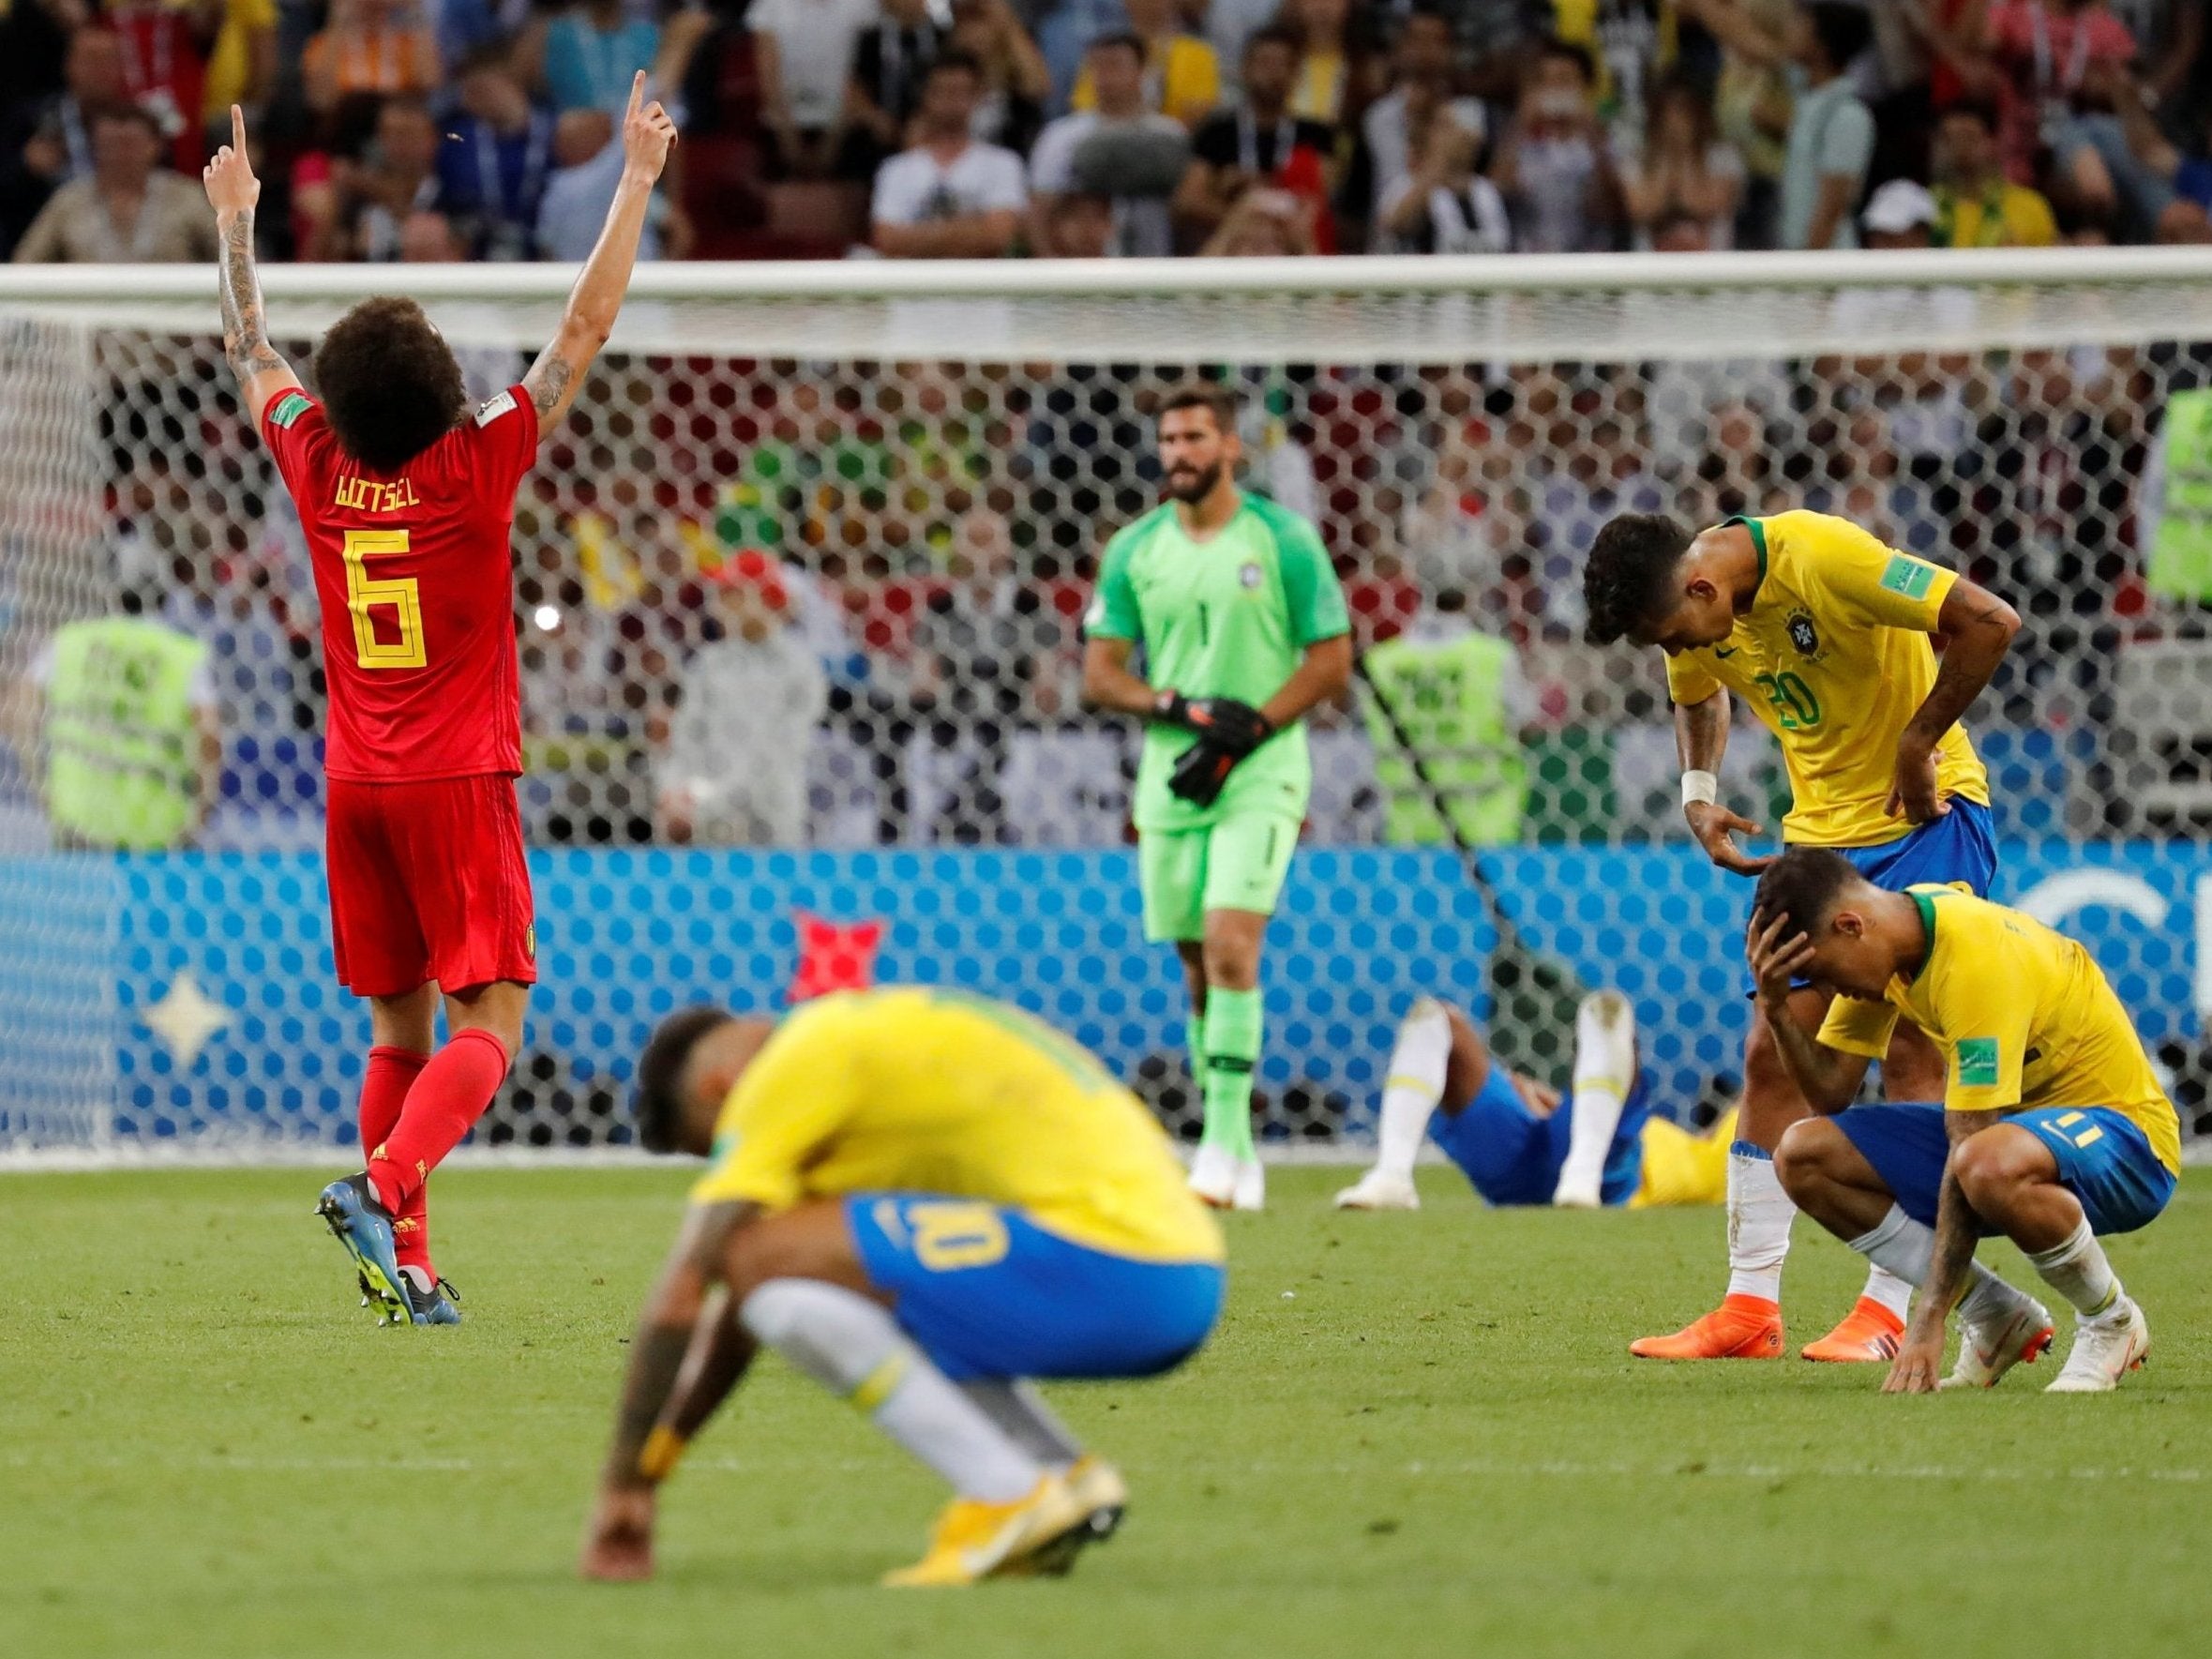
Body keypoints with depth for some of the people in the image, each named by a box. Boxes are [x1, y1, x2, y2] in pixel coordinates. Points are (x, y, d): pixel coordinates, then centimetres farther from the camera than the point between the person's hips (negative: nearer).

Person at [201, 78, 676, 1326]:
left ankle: (407, 1263, 6)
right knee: (488, 1021, -6)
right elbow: (589, 328, -7)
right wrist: (640, 180, -2)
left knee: (400, 1028, 11)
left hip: (357, 780, 5)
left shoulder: (317, 468, 0)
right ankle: (385, 1185, -29)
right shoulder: (476, 468, -11)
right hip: (459, 781, -5)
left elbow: (251, 349, 17)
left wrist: (236, 218, 30)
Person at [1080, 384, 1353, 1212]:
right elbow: (1100, 673, 7)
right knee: (1199, 968, 7)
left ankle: (1227, 1135, -18)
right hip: (1170, 776, 4)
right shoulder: (1134, 550, 7)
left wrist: (1246, 730, -14)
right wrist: (1179, 708, -11)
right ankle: (1234, 1153, 15)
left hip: (1260, 774, -4)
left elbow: (1331, 661, -2)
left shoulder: (1283, 541, -3)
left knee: (1231, 947, -19)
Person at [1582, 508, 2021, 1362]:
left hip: (1926, 816, -7)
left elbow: (1989, 621, -26)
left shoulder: (1821, 557, -25)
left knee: (1910, 1052, -9)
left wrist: (1916, 746, -21)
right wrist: (1699, 794, 4)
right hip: (1822, 831, 7)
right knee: (1770, 1055, 1)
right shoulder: (1695, 617, -3)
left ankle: (1890, 1309, -7)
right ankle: (1750, 1307, 4)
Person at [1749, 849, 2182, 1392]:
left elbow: (1966, 1151, -30)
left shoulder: (1977, 958, -29)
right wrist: (1776, 1009, -18)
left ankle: (2112, 1321, -14)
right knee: (1804, 1156, -6)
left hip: (2121, 1130, -9)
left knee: (1990, 1167, -42)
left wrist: (1928, 1325, -31)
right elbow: (1831, 1093, 1)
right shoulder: (1890, 939, -2)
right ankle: (1997, 1317, -1)